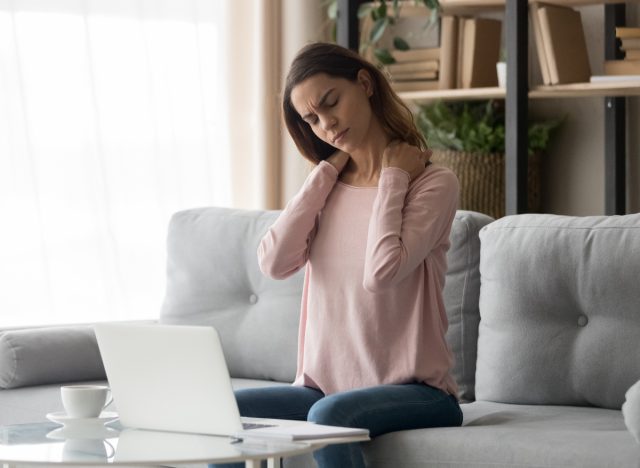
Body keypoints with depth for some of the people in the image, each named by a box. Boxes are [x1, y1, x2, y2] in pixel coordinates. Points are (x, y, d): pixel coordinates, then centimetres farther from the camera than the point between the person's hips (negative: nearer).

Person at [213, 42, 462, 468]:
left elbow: (381, 272, -20)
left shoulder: (433, 183, -4)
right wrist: (328, 169, 2)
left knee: (330, 415, -36)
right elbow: (275, 262, -4)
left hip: (415, 392, -6)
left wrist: (393, 176, -8)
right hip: (327, 388, 6)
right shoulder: (330, 188, 14)